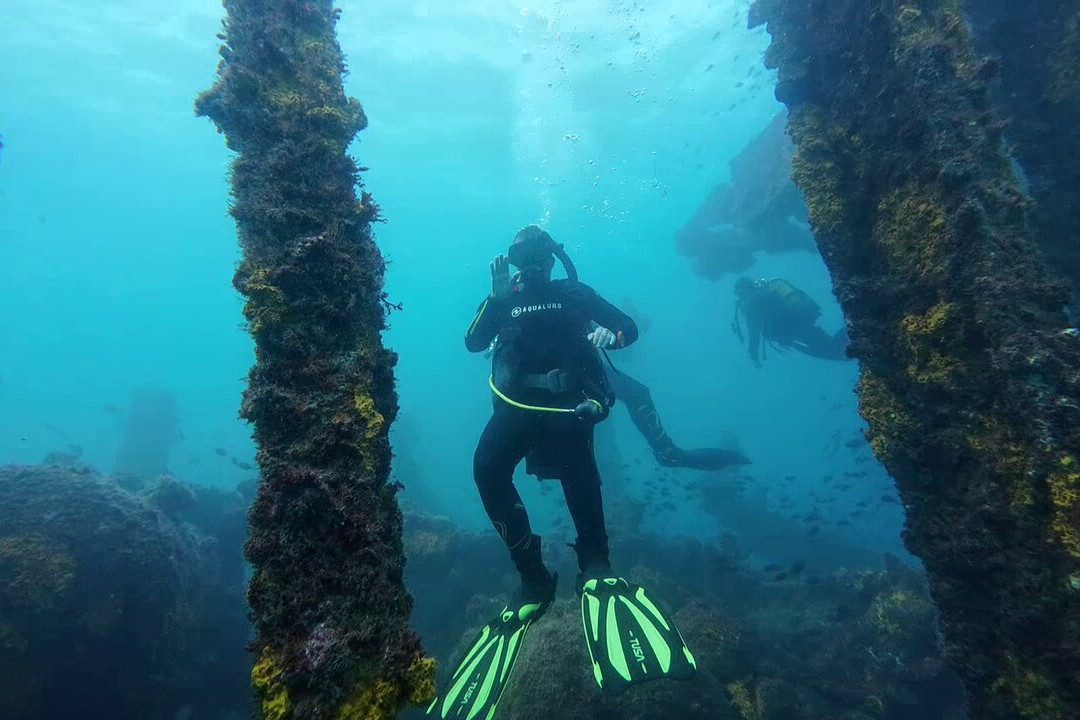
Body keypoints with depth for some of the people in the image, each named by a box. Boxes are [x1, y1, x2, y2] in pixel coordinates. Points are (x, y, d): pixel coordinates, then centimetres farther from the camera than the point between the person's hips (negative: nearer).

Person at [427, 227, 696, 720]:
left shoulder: (575, 294, 14)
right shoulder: (503, 298, 17)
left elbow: (630, 328, 10)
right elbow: (473, 343, 2)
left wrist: (611, 334, -14)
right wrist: (496, 298, -11)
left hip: (567, 401, -1)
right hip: (517, 403, 2)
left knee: (576, 465, -36)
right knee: (487, 467, -28)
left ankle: (594, 565, -27)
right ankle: (534, 579, -19)